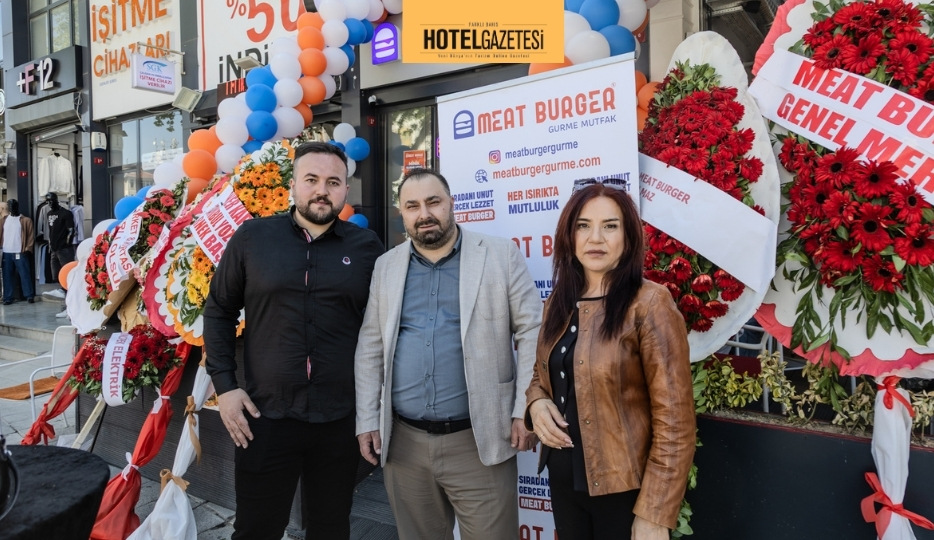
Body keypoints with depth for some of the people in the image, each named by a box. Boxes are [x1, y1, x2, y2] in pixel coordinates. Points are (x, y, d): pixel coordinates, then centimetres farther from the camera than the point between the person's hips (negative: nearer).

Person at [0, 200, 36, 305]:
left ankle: (29, 296, 0)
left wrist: (28, 249, -9)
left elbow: (31, 235, 0)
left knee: (24, 274, -3)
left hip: (20, 253, -3)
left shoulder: (26, 220, 4)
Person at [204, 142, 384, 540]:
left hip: (341, 421, 1)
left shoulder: (367, 247, 1)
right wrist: (224, 385, -2)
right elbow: (218, 311, 6)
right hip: (264, 417, 0)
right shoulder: (252, 237, 0)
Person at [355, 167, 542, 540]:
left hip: (479, 440, -3)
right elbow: (371, 347, 9)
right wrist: (367, 420, 6)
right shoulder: (386, 267, 8)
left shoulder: (501, 255, -3)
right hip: (404, 442, 4)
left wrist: (526, 409, -10)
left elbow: (531, 331, -4)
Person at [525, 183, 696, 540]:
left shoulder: (649, 304, -16)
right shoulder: (558, 304, 4)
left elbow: (674, 420, -16)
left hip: (624, 488, -6)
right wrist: (537, 401, -7)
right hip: (563, 478, 6)